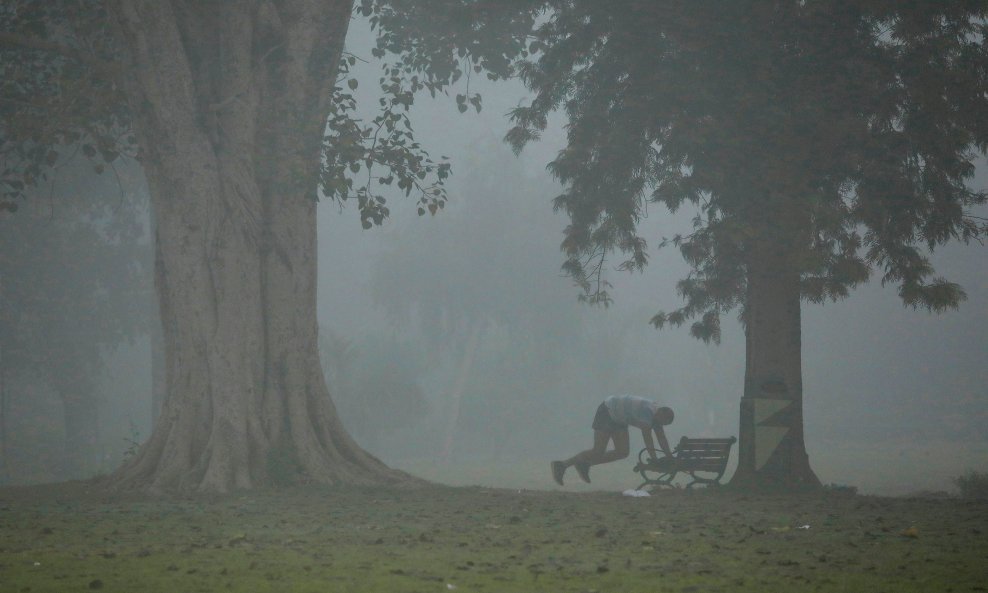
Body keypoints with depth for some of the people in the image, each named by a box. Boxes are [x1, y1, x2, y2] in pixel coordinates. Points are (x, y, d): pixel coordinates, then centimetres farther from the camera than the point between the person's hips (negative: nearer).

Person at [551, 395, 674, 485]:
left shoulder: (656, 414, 0)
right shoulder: (647, 412, -30)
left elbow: (662, 439, 3)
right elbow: (647, 436, -31)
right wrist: (654, 459, -29)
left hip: (618, 419, 9)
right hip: (606, 412, -9)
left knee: (622, 452, 0)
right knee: (598, 452, -13)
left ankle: (584, 464, 8)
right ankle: (561, 465, -5)